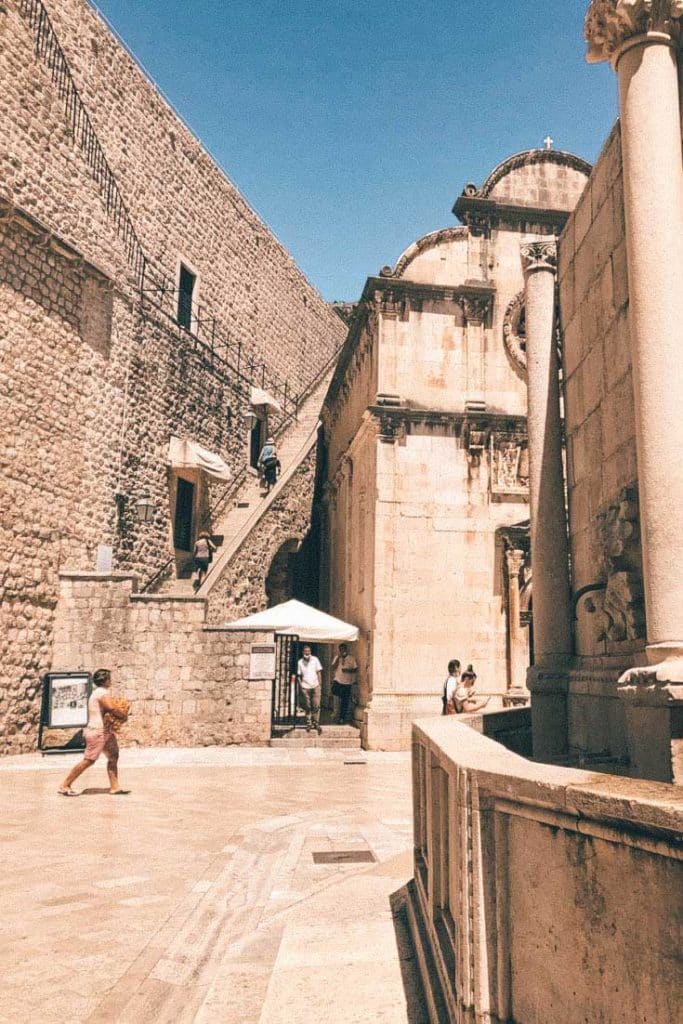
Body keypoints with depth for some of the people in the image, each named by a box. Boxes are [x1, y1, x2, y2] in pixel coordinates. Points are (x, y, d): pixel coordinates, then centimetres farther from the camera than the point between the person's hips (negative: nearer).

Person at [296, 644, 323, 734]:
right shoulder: (300, 662, 3)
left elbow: (319, 672, 7)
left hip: (315, 686, 0)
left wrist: (320, 683, 1)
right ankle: (309, 723, 16)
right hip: (305, 687, 0)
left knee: (316, 706, -5)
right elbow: (299, 675, 8)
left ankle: (316, 723, 4)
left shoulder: (315, 660, 3)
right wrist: (300, 684, -1)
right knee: (307, 706, 5)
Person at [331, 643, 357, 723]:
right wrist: (339, 657, -10)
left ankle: (342, 718, 14)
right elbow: (333, 667, -3)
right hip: (337, 680, 1)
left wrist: (348, 670, -16)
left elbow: (356, 669, 1)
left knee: (345, 702, 2)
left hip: (347, 682, 0)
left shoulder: (351, 659, 4)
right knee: (335, 691, -30)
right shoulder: (337, 658, 9)